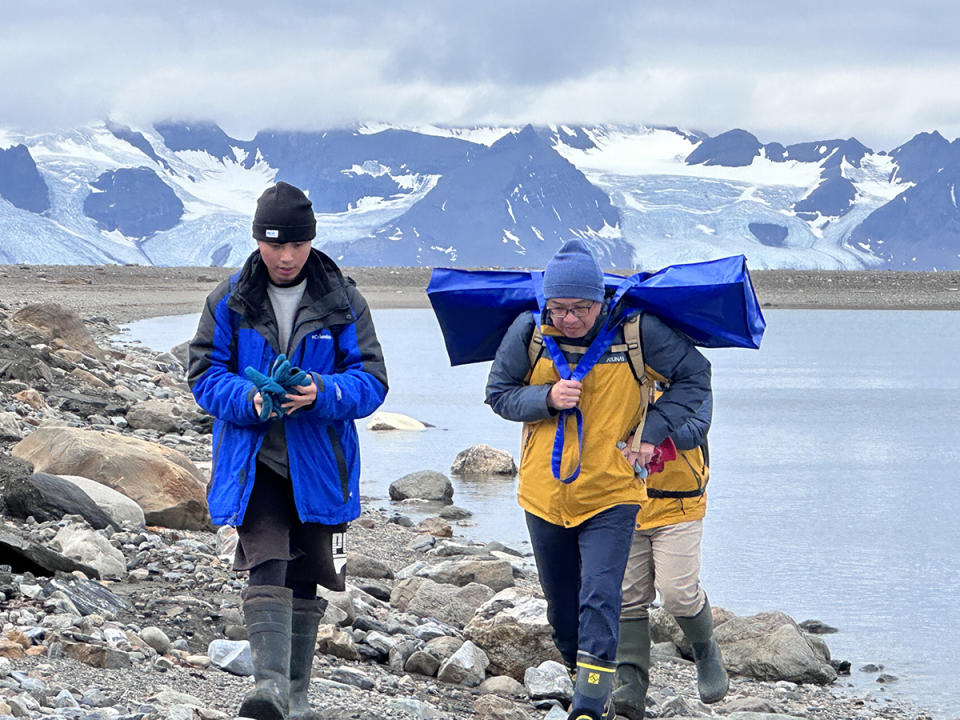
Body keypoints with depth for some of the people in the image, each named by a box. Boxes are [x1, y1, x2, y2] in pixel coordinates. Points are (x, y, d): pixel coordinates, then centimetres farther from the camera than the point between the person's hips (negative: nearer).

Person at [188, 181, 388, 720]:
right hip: (253, 461, -1)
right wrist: (250, 400, -20)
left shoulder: (344, 302, 0)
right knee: (267, 568, -19)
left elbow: (372, 381, -2)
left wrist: (322, 392, -23)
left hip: (319, 464, 1)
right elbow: (204, 374, 1)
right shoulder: (230, 301, 0)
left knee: (305, 581, 11)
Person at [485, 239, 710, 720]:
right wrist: (547, 399, -16)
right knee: (561, 606, 13)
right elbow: (498, 393, 4)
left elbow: (695, 376, 2)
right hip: (545, 495, 3)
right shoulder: (529, 333, -6)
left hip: (610, 497, -3)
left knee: (600, 599, -17)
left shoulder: (634, 332, -10)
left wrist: (652, 431, -7)